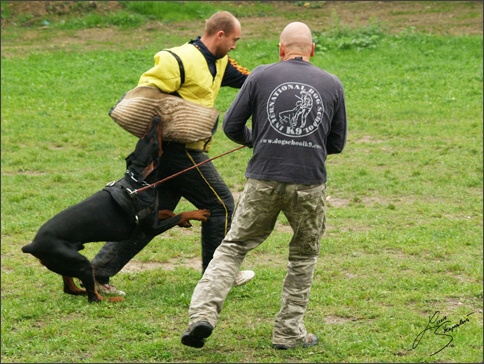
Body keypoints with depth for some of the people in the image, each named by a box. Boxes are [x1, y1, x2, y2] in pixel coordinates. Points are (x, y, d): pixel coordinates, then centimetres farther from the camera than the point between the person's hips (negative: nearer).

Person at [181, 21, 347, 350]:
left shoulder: (261, 76, 5)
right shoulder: (333, 84, 10)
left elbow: (231, 126, 7)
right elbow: (337, 143, 16)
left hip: (263, 180, -1)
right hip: (310, 184, 1)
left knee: (233, 248, 10)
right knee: (304, 257, 18)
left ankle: (203, 313, -6)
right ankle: (289, 332, 17)